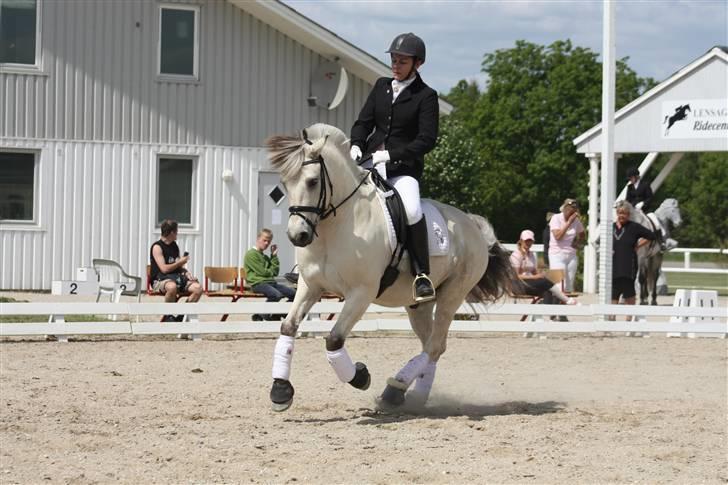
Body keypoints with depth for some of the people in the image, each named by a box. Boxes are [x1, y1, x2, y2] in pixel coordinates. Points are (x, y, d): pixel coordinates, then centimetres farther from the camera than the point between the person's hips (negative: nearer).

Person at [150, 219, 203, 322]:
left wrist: (187, 273, 3)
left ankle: (181, 316, -5)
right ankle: (168, 316, -20)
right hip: (160, 279, -8)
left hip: (177, 276, 8)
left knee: (198, 288, -16)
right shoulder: (157, 247, -7)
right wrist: (180, 262, -4)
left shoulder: (174, 246, 18)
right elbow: (164, 269, -15)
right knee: (172, 287, -43)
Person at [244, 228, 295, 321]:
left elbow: (275, 272, 15)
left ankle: (276, 315, 8)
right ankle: (259, 316, -18)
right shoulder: (251, 254, -4)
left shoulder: (265, 257, 24)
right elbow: (262, 272, -11)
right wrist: (271, 271, 9)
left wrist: (274, 256, 12)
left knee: (293, 293, -2)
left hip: (271, 282, 9)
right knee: (276, 295, -36)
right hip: (258, 283, -9)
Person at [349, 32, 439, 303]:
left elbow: (427, 140, -10)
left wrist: (391, 155, -19)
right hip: (370, 161, 6)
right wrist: (356, 145, -9)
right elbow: (363, 122, 13)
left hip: (404, 167, -5)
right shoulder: (382, 86, 14)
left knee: (411, 210, -32)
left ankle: (421, 275, -22)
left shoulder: (426, 96, -2)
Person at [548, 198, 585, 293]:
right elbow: (557, 236, -18)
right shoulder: (556, 218, -6)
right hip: (557, 254, -5)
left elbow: (582, 236, 23)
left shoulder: (576, 220, 8)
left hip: (571, 255, 5)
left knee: (569, 287, 3)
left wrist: (577, 242, 2)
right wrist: (569, 222, -18)